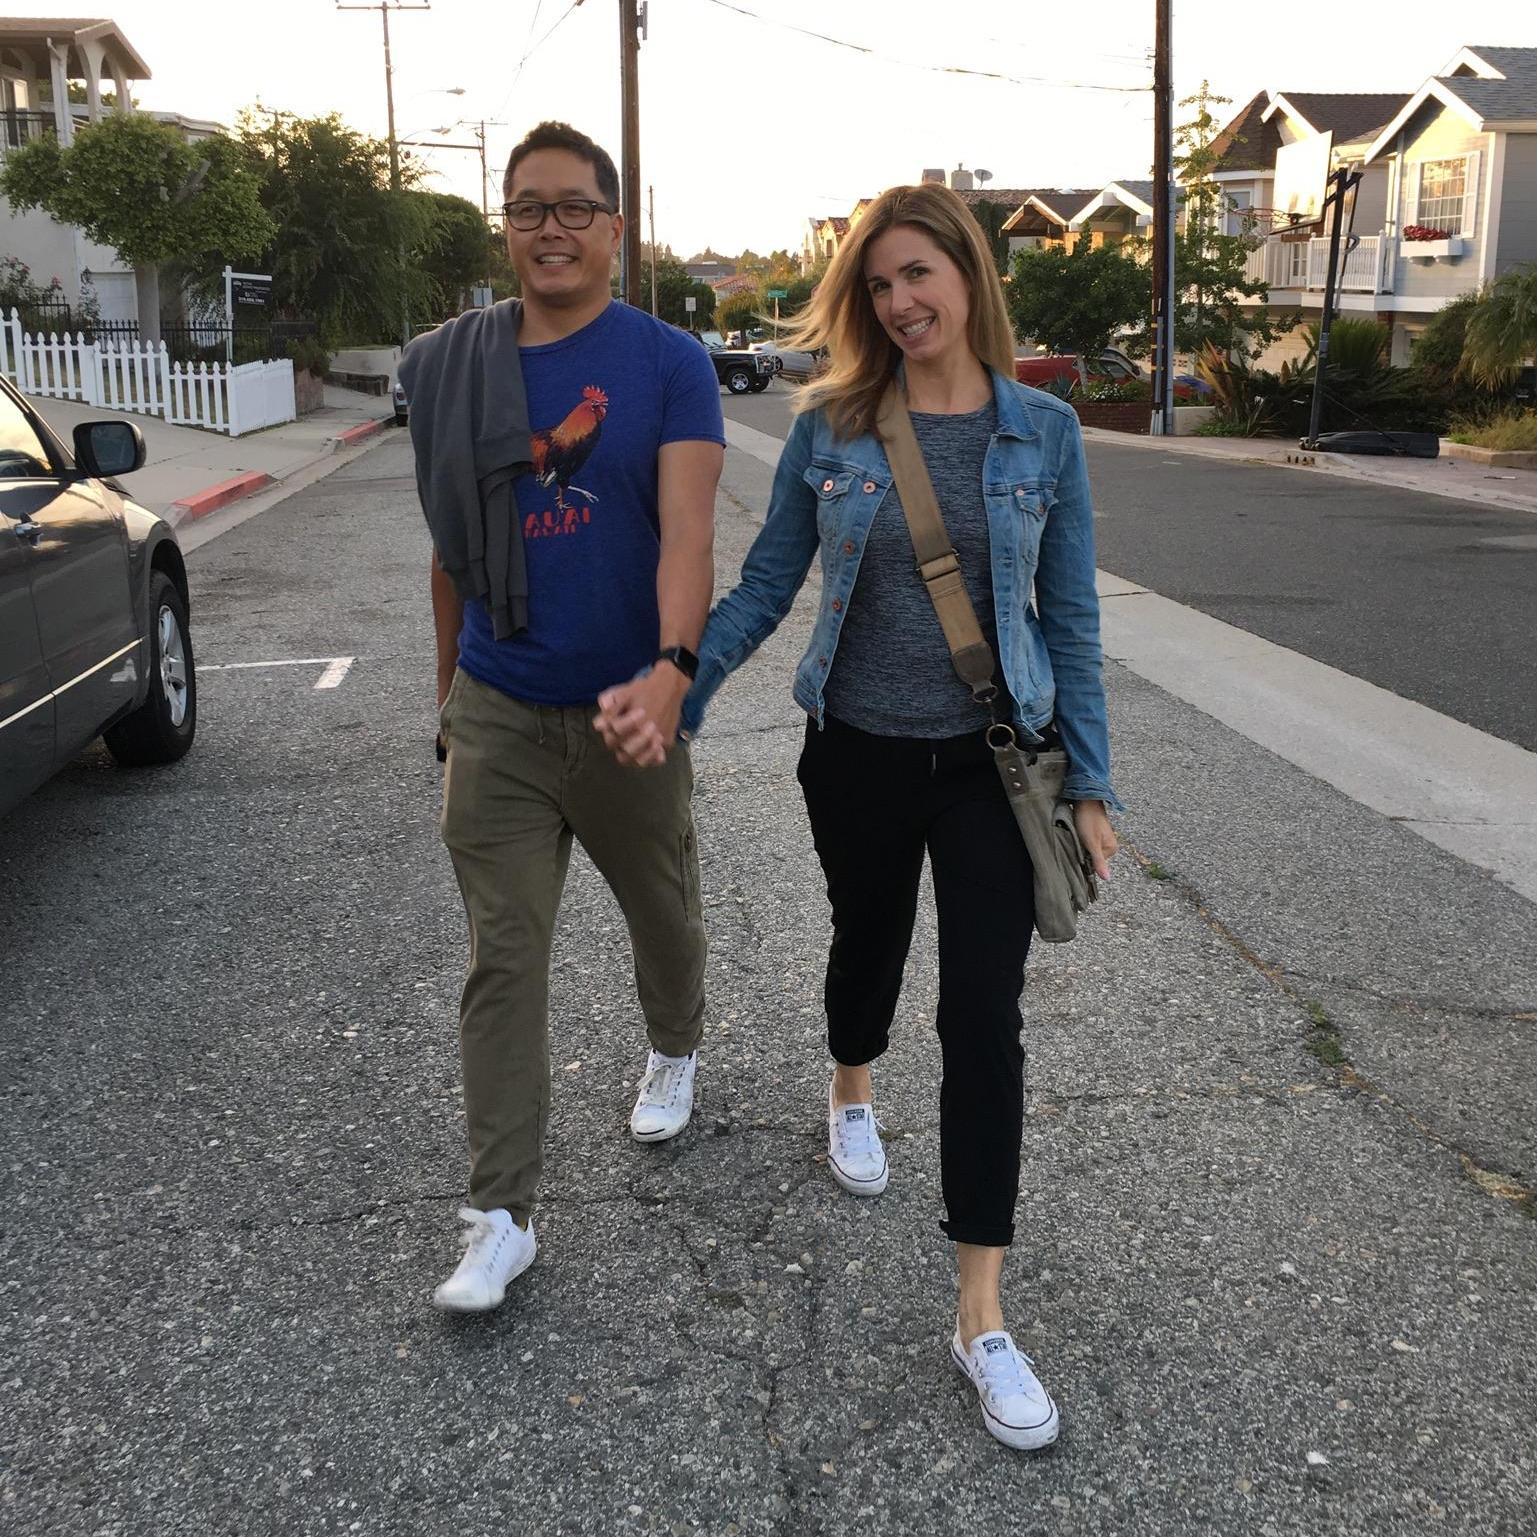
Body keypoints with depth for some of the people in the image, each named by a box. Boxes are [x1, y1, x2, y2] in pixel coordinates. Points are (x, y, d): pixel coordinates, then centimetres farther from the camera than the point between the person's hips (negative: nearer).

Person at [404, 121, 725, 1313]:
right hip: (499, 714, 2)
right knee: (504, 960, 1)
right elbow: (454, 544, 11)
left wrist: (672, 666, -37)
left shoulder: (667, 363, -7)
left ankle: (675, 1054, 50)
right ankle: (503, 1216, 10)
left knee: (663, 914, 19)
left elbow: (686, 529, -20)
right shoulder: (451, 365, 3)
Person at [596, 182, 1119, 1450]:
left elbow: (1070, 617, 0)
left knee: (984, 1016, -3)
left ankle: (983, 1314, 5)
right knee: (868, 943, 22)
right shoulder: (830, 427, -4)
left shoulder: (1043, 432, -4)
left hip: (992, 759, -1)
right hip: (859, 755, 1)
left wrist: (1090, 783, 0)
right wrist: (672, 690, -15)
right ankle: (853, 1097, 57)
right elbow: (766, 587, 0)